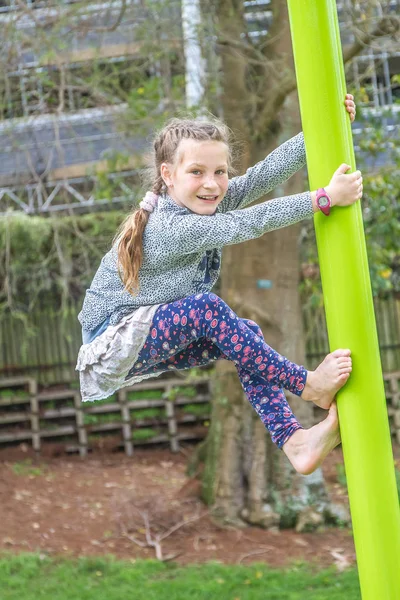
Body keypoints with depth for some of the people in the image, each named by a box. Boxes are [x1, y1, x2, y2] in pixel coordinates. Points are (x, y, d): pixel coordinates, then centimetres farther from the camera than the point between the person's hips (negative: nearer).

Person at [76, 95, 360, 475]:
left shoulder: (206, 204, -2)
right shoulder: (167, 228, -27)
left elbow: (267, 172, -13)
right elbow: (248, 224, -35)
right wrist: (325, 198, -38)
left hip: (151, 341, 9)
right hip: (110, 346, -9)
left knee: (246, 335, -9)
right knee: (205, 307, -30)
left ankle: (292, 441, -22)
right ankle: (309, 386, -24)